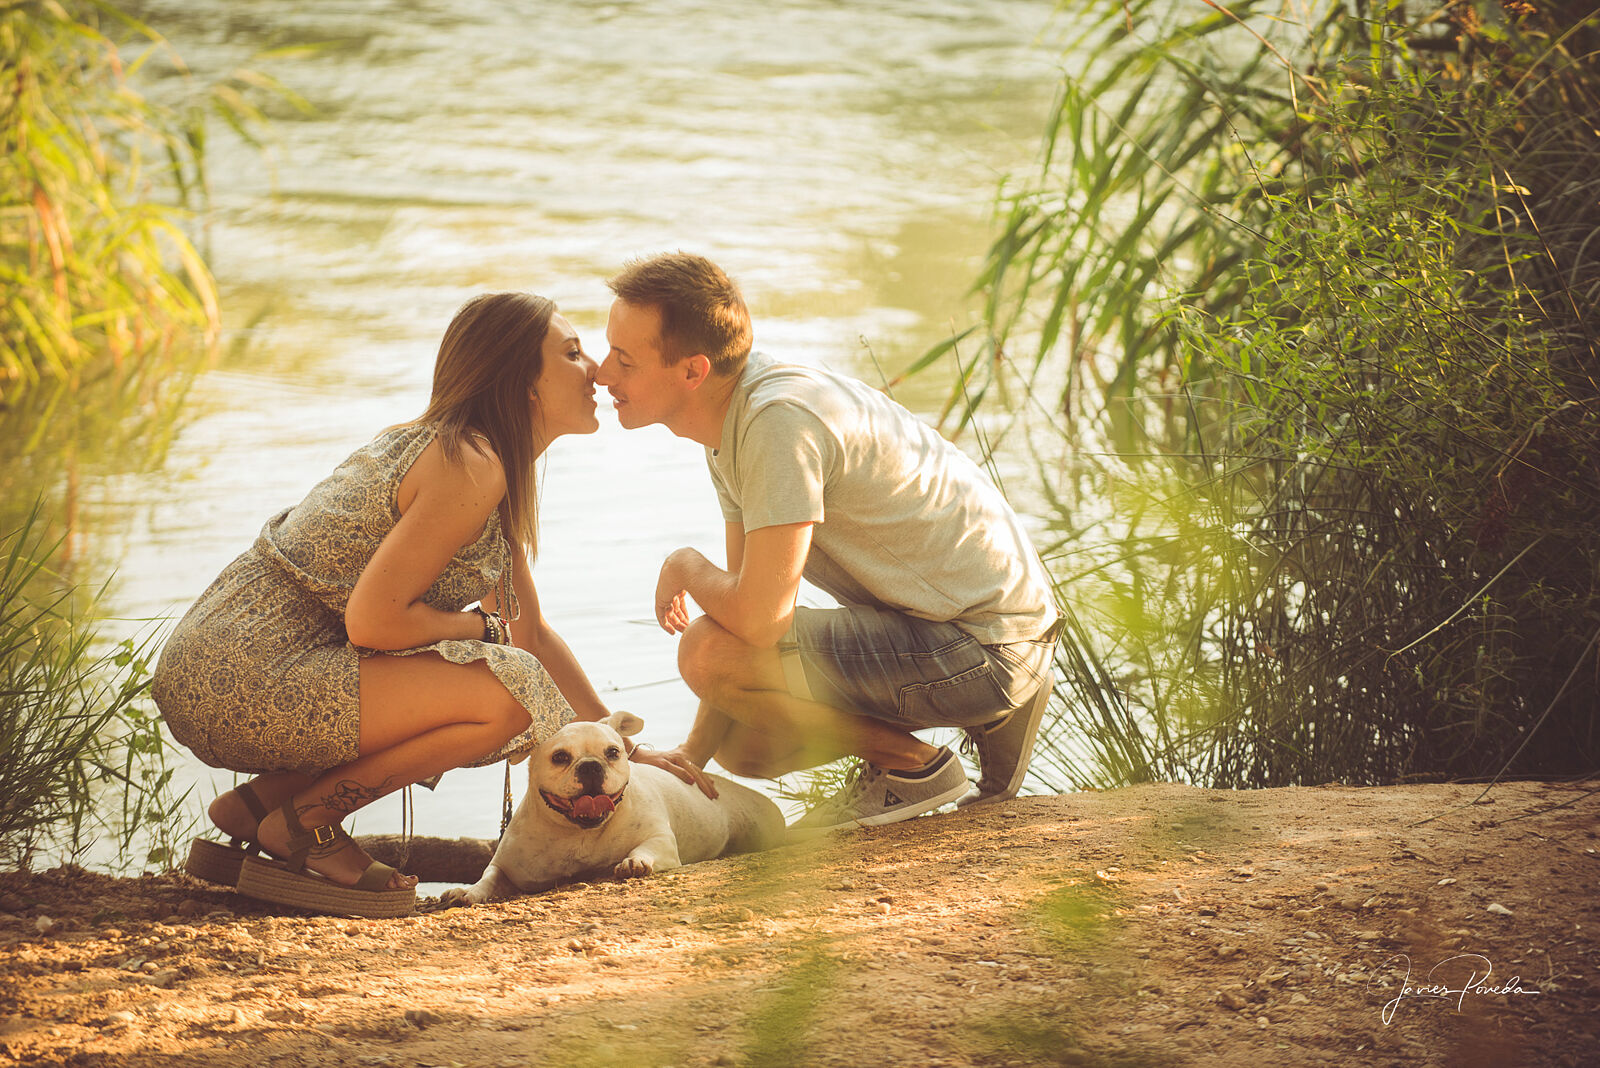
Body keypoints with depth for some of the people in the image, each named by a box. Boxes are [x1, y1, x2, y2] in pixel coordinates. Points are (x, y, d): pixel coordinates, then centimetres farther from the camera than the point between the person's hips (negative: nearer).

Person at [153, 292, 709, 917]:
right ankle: (301, 824, -5)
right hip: (246, 682, -10)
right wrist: (485, 628, -4)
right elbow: (371, 621, -21)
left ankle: (256, 804, 11)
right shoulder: (470, 467, -15)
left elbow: (530, 633, 24)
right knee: (509, 693, -18)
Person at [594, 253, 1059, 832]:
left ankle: (912, 764, -3)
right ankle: (988, 715, 17)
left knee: (707, 653, -21)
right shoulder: (730, 420, 7)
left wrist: (685, 567, -9)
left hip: (983, 647, -10)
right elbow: (752, 600, 11)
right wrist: (692, 754, 6)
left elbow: (758, 619, -31)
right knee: (743, 745, 18)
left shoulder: (779, 421, -25)